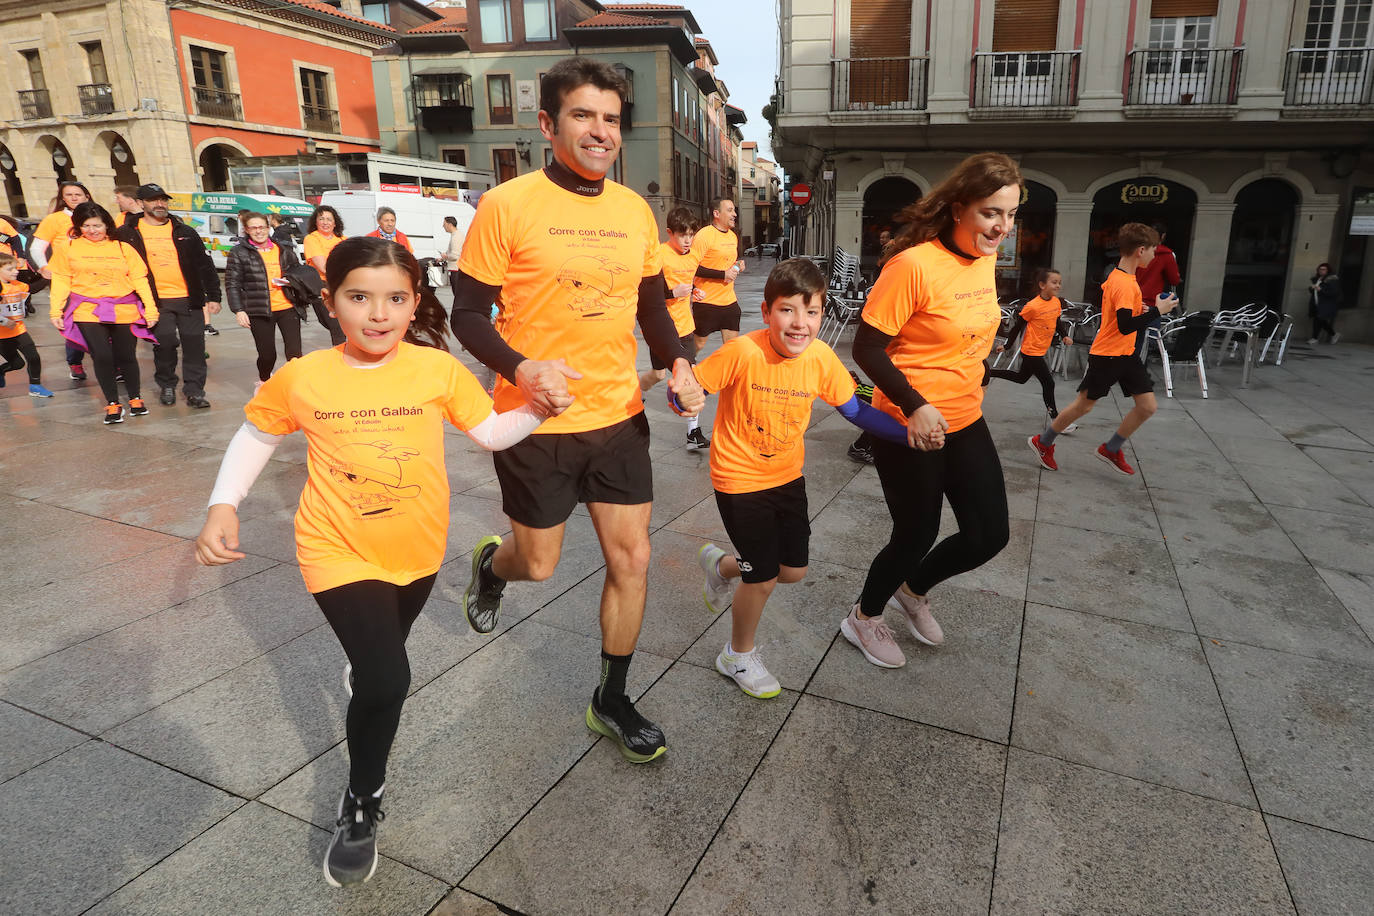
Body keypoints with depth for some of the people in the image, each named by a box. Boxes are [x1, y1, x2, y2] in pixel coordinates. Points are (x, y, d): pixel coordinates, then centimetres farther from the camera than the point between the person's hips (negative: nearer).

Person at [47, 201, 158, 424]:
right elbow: (61, 281, 9)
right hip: (88, 312, 0)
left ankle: (136, 398, 22)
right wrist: (55, 311, 3)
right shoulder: (68, 248, 7)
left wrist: (150, 307, -2)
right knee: (102, 357, -7)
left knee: (126, 356, 2)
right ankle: (113, 404, 6)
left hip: (125, 311, 0)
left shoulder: (122, 247, 7)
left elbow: (139, 278, 6)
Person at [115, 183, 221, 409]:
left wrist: (213, 296, 4)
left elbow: (205, 266, 10)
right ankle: (166, 385, 14)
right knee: (164, 343, -8)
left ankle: (194, 390, 8)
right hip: (156, 301, -1)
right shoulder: (127, 234, 5)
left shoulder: (185, 232, 10)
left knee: (194, 344, -1)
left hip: (189, 299, 2)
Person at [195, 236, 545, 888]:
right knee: (386, 682, -16)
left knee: (386, 651, 29)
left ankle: (361, 668, 68)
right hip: (342, 553, -3)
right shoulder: (301, 379, -14)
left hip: (417, 550, 3)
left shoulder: (437, 368, -12)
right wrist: (223, 506, -7)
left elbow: (491, 432, -6)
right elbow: (255, 435, 3)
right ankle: (361, 806, 12)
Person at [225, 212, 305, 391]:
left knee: (294, 352, -5)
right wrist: (238, 310, -8)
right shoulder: (239, 253, 2)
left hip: (287, 308, 2)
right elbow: (232, 284, 0)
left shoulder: (284, 251, 11)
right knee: (267, 354, 1)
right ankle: (263, 382, 30)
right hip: (259, 311, -2)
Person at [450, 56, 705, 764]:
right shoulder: (507, 206, -10)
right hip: (538, 421, -4)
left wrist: (678, 365, -3)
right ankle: (490, 564, 51)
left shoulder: (635, 210, 5)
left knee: (632, 559, 6)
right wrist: (522, 369, -26)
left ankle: (611, 702, 27)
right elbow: (469, 314, -7)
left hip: (619, 416, 4)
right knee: (537, 564, 11)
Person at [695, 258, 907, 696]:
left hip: (787, 475, 6)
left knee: (794, 570, 15)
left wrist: (908, 433, -9)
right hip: (740, 479, -5)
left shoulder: (821, 357, -12)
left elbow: (854, 409, 0)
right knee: (764, 578, 1)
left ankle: (720, 564, 44)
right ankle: (738, 657, 30)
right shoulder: (743, 352, -26)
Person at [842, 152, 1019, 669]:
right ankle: (864, 618, 34)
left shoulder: (985, 258, 3)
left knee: (990, 534, 10)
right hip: (909, 426, -8)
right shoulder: (913, 264, -21)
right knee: (917, 535, 6)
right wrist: (915, 406, -26)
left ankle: (913, 590, 38)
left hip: (966, 422, 8)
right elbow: (866, 346, -20)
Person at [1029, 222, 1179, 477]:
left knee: (1148, 407, 6)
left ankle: (1111, 449, 21)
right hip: (1107, 355, -9)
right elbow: (1126, 326, -28)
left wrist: (1139, 309, 13)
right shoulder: (1125, 284, -23)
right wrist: (1156, 311, -23)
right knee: (1084, 405, 4)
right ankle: (1042, 442, 21)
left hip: (1126, 354, 9)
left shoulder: (1118, 276, 6)